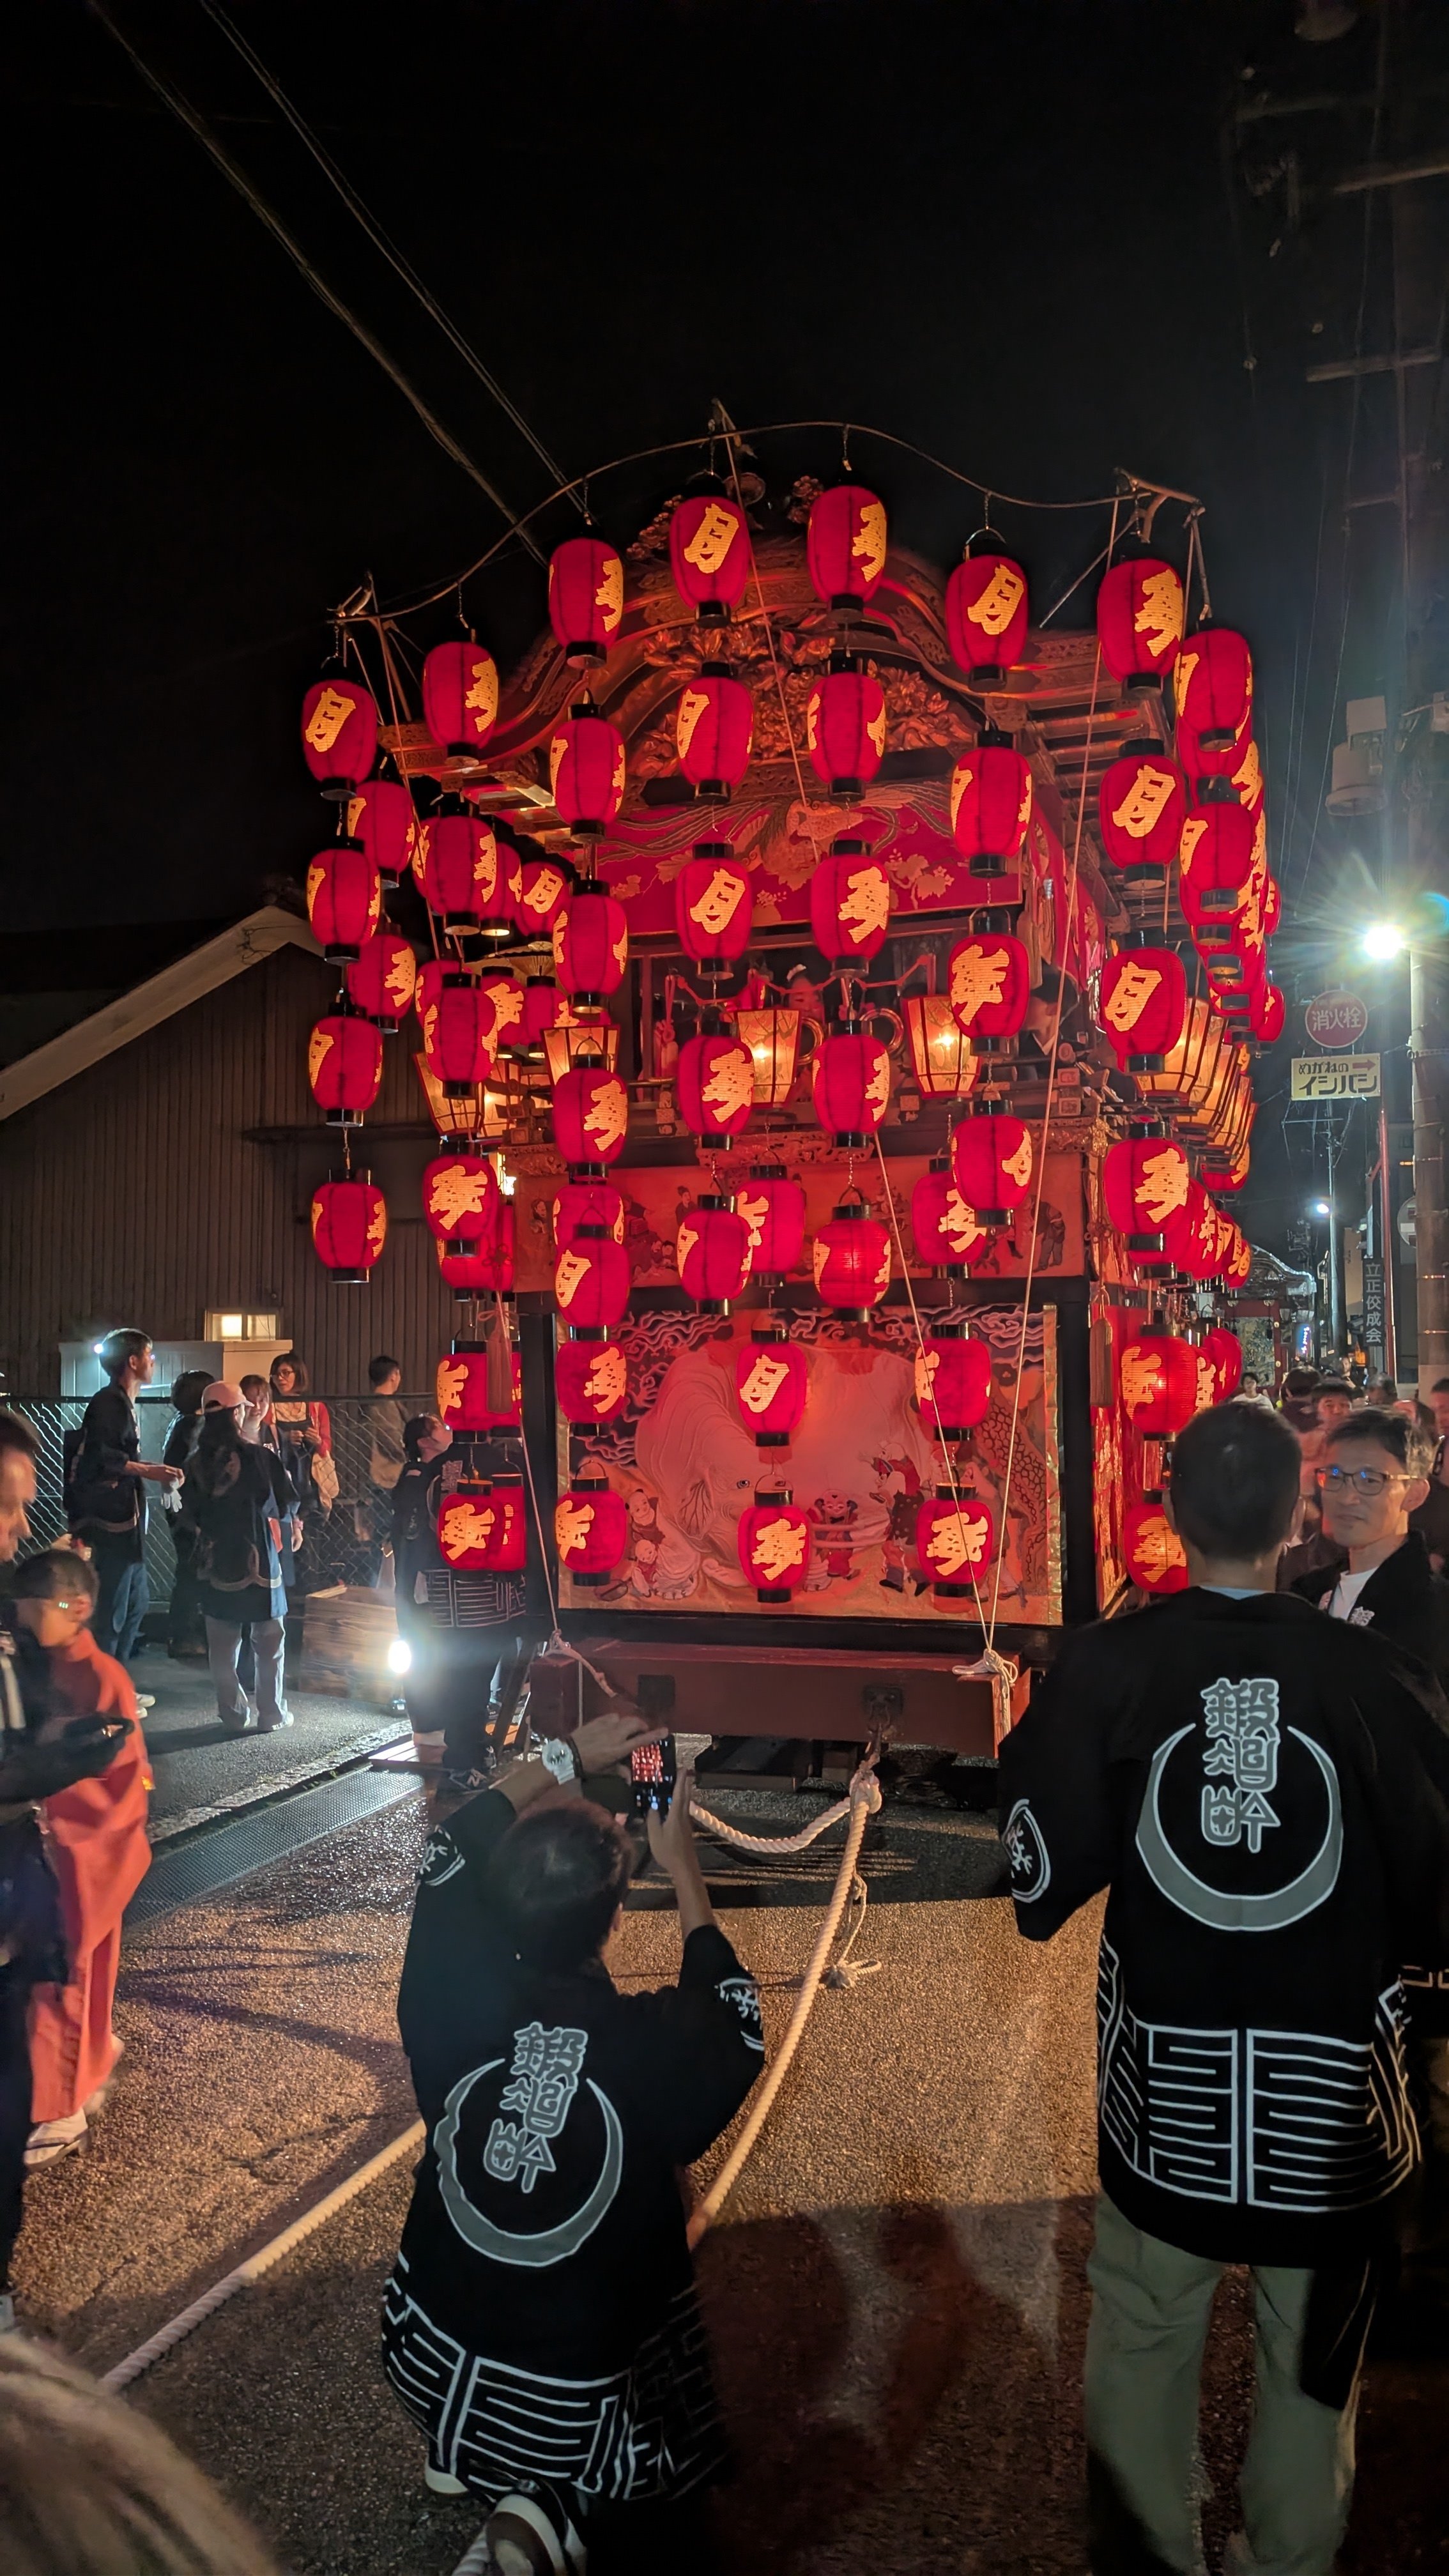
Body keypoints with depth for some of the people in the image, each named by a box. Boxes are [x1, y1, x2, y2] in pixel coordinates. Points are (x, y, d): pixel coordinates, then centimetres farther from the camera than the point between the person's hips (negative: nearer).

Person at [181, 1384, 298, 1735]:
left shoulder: (197, 1462, -4)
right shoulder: (260, 1457, -15)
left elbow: (192, 1512, 7)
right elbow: (287, 1505, -6)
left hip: (213, 1564, 3)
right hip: (257, 1561, -3)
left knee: (222, 1643, 12)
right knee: (268, 1641, 9)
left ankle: (234, 1714, 15)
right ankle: (271, 1713, 13)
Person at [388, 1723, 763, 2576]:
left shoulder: (454, 1992, -21)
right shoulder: (658, 2044, -27)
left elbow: (456, 1851, 0)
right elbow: (733, 2021, -1)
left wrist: (563, 1757, 6)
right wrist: (679, 1858, 1)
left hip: (429, 2358, 5)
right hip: (579, 2400, -4)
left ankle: (468, 2457, 27)